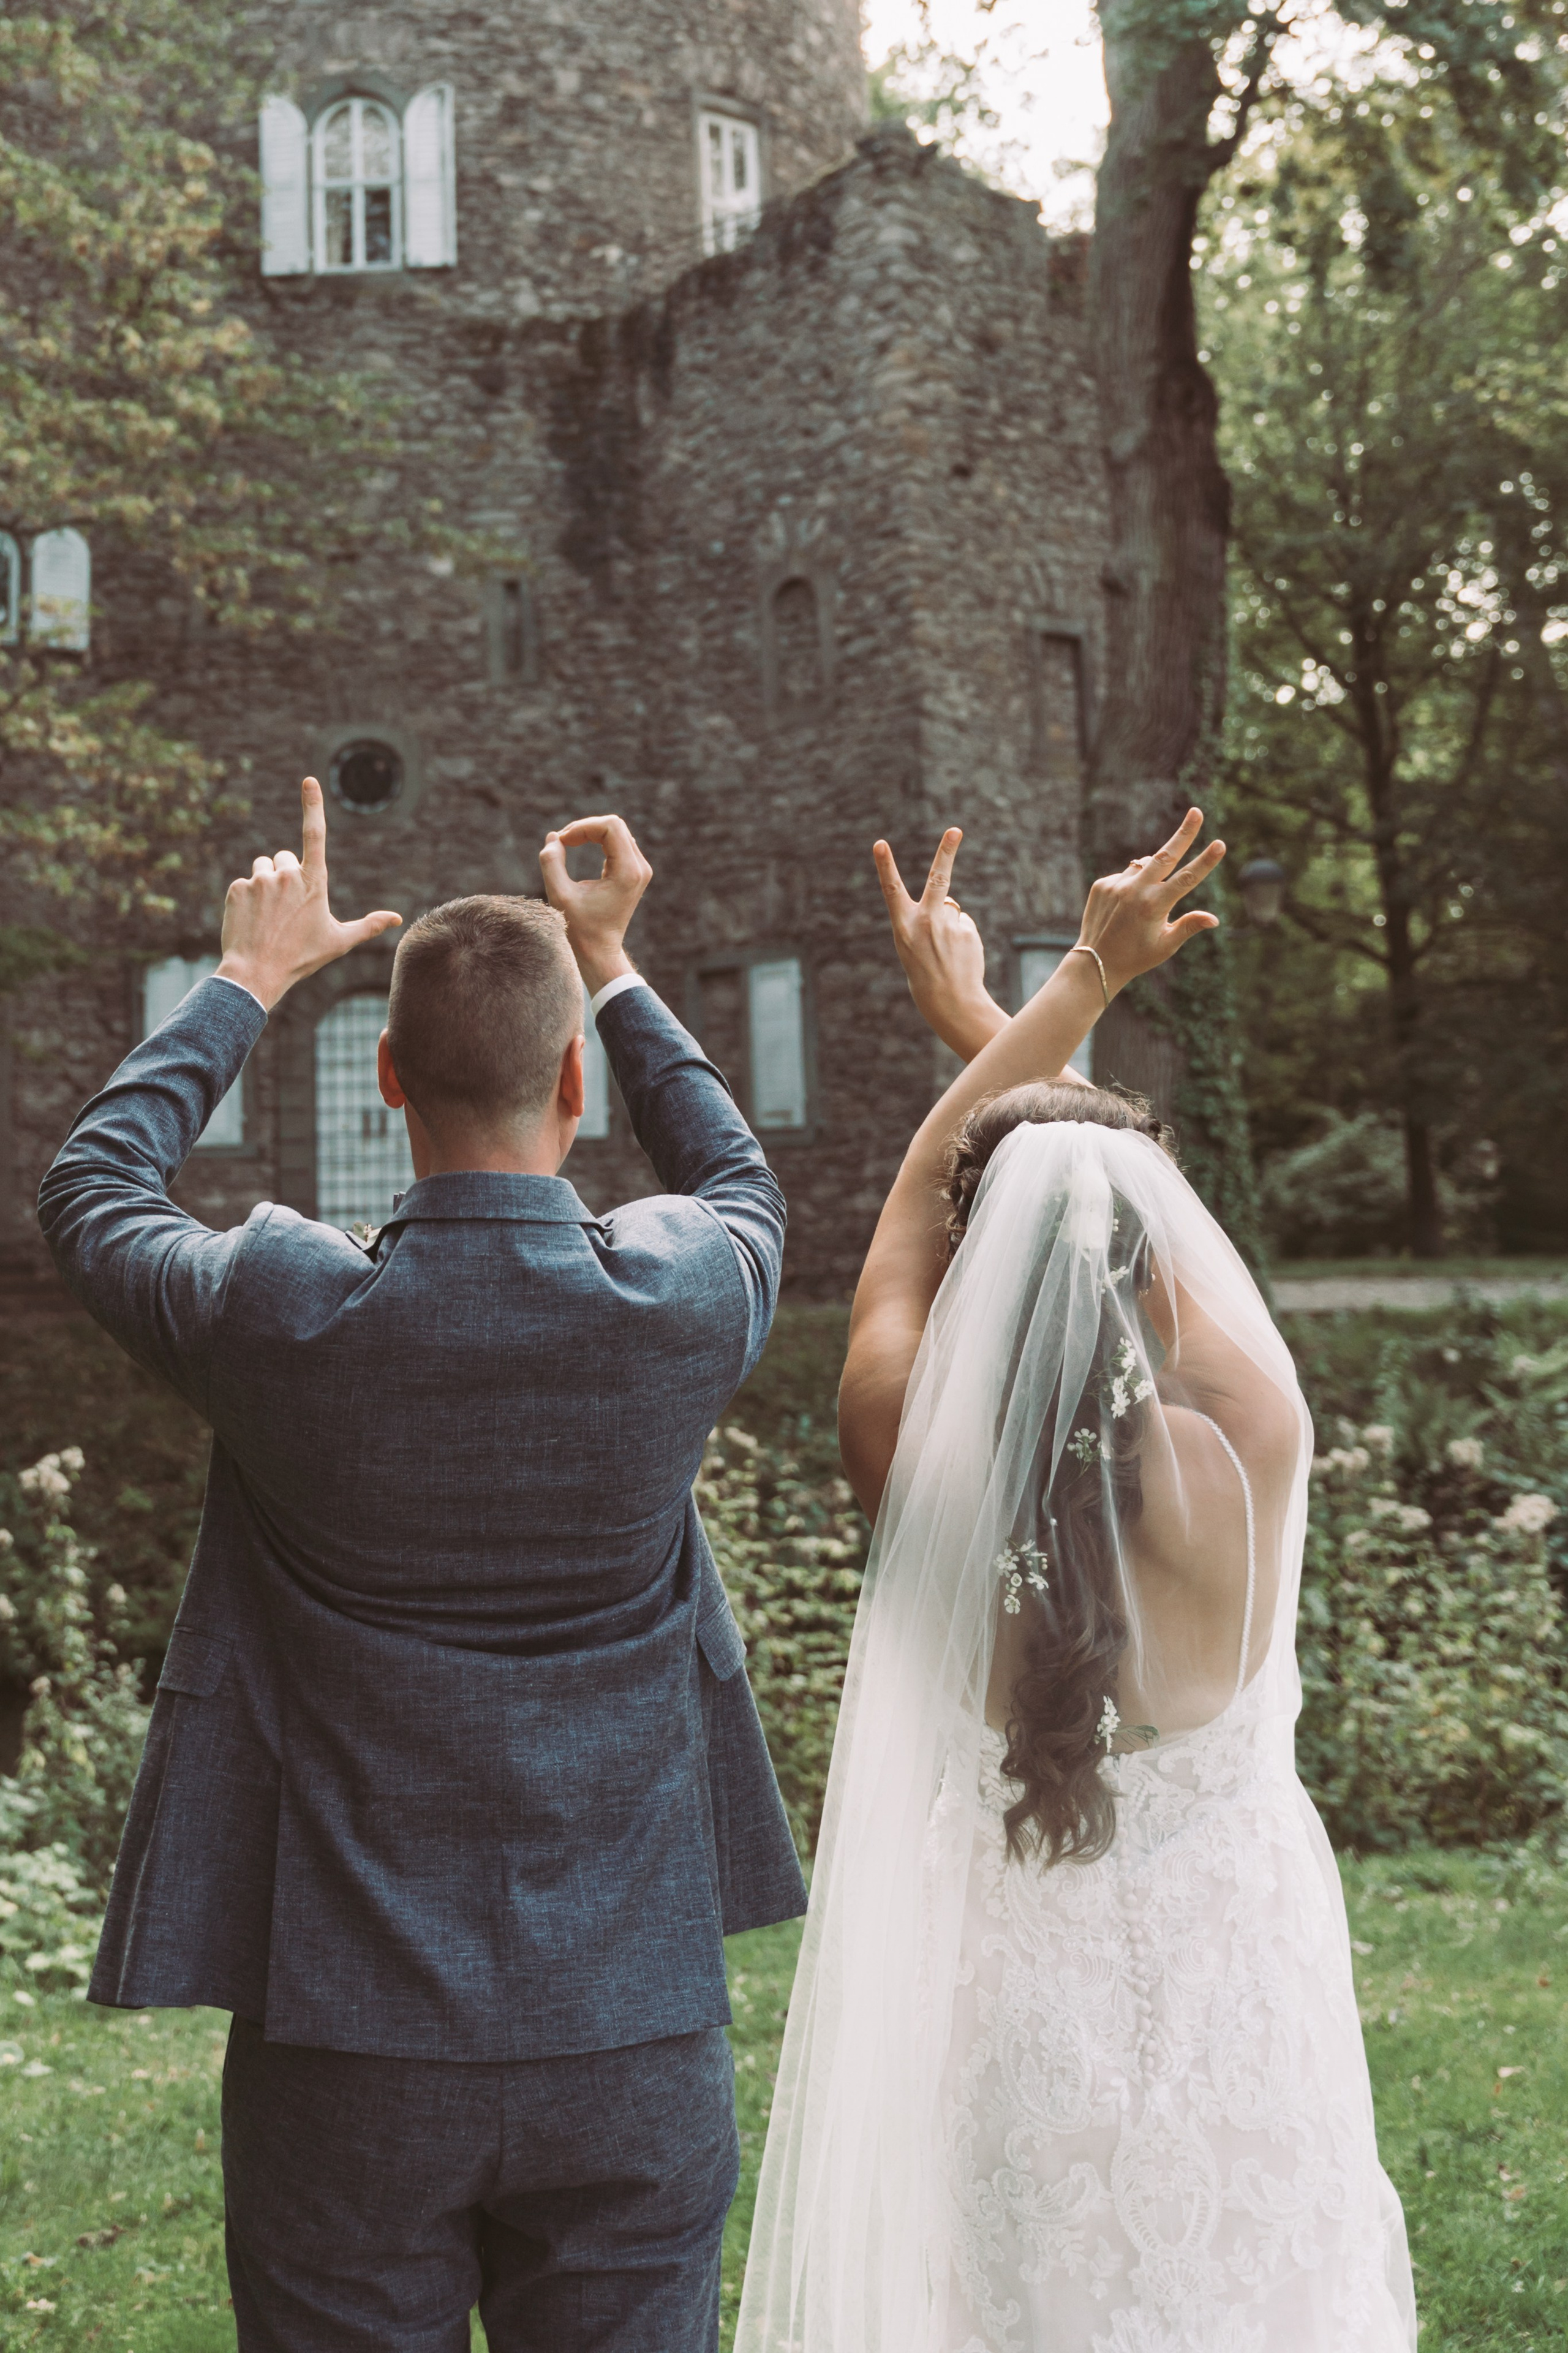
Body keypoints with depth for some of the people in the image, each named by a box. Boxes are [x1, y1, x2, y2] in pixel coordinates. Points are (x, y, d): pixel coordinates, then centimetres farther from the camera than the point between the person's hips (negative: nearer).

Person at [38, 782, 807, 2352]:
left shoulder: (284, 1314, -12)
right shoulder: (678, 1305, -10)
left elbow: (90, 1190, 12)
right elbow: (741, 1184, 18)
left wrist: (252, 976, 21)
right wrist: (610, 971, 27)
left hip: (349, 2053, 0)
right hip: (635, 2047, 1)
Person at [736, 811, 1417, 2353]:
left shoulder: (907, 1452, -20)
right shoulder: (1252, 1450, -20)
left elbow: (929, 1182, -2)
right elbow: (1139, 1217, -3)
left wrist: (1086, 975, 11)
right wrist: (979, 1016, 12)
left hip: (996, 2010, 1)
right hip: (1226, 2007, 0)